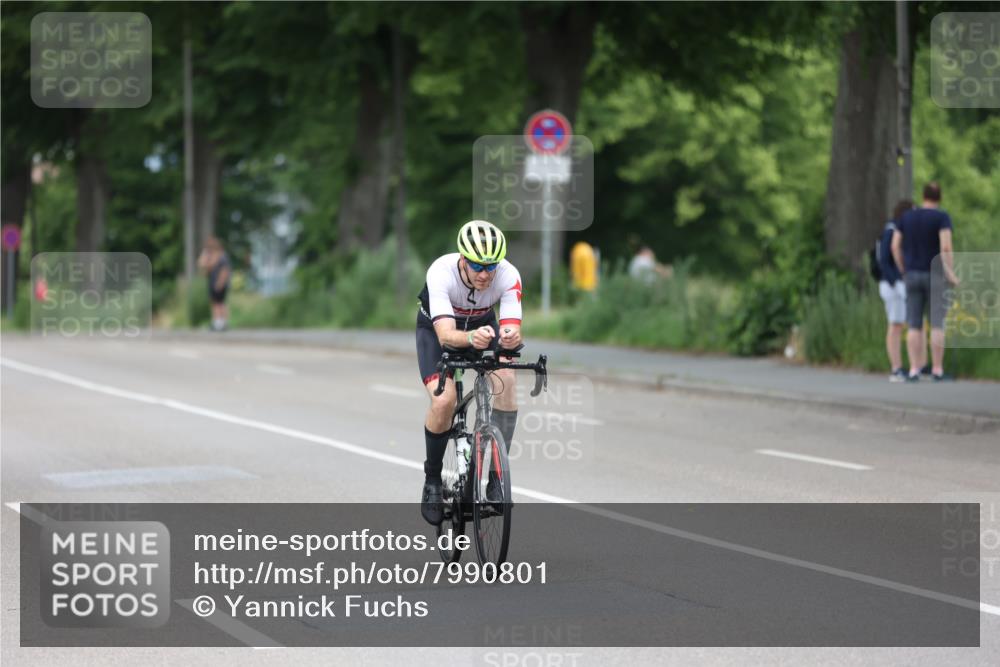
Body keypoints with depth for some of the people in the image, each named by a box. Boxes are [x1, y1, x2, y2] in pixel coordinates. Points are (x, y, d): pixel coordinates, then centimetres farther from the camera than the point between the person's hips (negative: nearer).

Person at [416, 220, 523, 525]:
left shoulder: (508, 276, -32)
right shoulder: (441, 273, -38)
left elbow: (512, 329, -39)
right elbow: (446, 335, -47)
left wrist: (511, 337, -63)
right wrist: (471, 338, -68)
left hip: (483, 326, 2)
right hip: (437, 328, -2)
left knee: (506, 379, -27)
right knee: (444, 399, -25)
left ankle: (497, 477, -18)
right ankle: (432, 478, 1)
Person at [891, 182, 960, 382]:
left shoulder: (906, 216, 7)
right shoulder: (942, 217, -8)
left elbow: (895, 247, 4)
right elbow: (946, 247, -20)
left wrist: (904, 272, 14)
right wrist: (951, 275, -11)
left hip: (912, 276, 4)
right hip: (935, 275, -4)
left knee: (915, 326, 5)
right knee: (938, 324, 0)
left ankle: (914, 371, -1)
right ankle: (937, 371, -3)